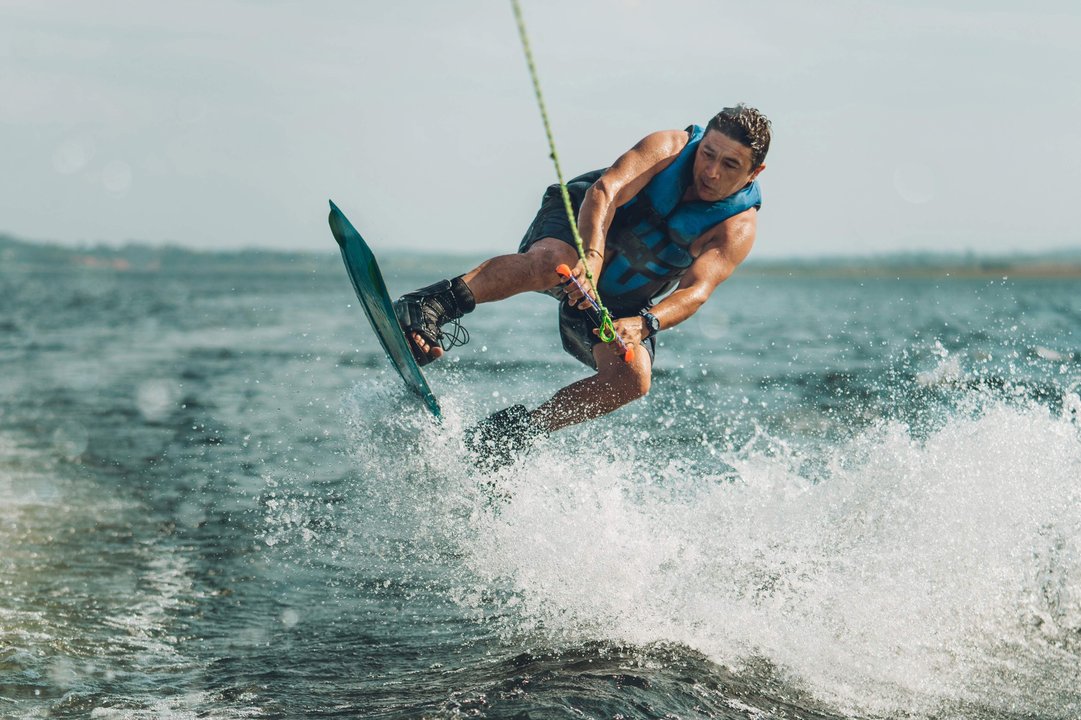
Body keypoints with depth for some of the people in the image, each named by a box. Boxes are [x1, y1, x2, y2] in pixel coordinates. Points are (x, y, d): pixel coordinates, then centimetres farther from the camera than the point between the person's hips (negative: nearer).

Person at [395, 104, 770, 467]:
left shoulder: (739, 228, -15)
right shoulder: (669, 148, -17)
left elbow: (696, 290, -30)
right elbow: (604, 192, -32)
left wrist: (644, 323, -50)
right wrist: (591, 257, -51)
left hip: (621, 303, 3)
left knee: (632, 379, -23)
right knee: (552, 262, -39)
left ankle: (518, 429, -12)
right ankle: (431, 306, -44)